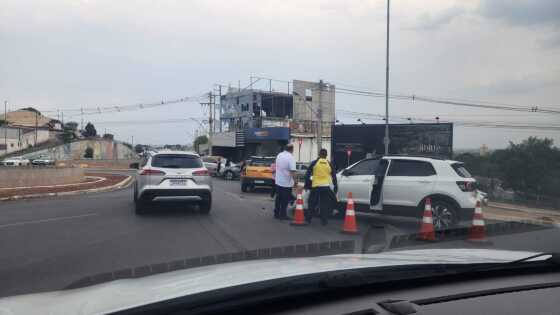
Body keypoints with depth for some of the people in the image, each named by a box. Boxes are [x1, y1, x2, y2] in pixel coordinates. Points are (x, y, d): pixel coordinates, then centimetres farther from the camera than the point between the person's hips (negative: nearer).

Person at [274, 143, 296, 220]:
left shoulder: (279, 155, 5)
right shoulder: (291, 158, -18)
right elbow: (292, 171, -24)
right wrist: (295, 181, -16)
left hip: (278, 181, 7)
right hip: (287, 183, -7)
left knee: (278, 198, 16)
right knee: (285, 200, 3)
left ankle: (276, 214, 22)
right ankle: (282, 215, 7)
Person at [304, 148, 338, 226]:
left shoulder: (314, 163, 2)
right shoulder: (329, 164, 8)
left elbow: (307, 174, 2)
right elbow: (334, 176, 11)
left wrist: (306, 184, 9)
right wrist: (335, 187, 18)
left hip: (315, 187, -1)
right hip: (326, 187, 1)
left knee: (312, 204, 10)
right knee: (325, 205, 6)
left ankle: (308, 219, 15)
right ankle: (324, 221, 5)